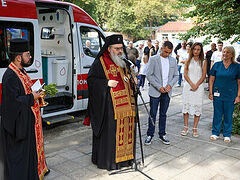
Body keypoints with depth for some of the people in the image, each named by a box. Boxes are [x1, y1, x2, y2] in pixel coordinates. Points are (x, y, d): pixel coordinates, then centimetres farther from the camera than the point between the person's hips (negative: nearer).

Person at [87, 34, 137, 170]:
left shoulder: (123, 62, 16)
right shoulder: (100, 63, -5)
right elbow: (91, 79, -9)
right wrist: (107, 83, -18)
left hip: (125, 103, 7)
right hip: (109, 105, -7)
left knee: (125, 129, 12)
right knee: (110, 131, -3)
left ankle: (124, 157, 26)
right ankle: (107, 159, 11)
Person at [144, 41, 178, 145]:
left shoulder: (173, 61, 9)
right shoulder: (153, 59, -4)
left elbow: (176, 75, 13)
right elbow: (149, 75, -8)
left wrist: (170, 84, -6)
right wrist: (159, 87, -14)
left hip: (167, 92, 4)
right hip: (155, 92, -3)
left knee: (163, 114, 11)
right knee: (152, 114, 1)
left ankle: (162, 134, 21)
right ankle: (150, 135, 12)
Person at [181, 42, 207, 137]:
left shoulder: (203, 62, 6)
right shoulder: (188, 60, 8)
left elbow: (203, 76, 0)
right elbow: (185, 74, 2)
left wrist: (196, 85, -11)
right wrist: (192, 84, -11)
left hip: (198, 87, -1)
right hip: (188, 86, 1)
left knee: (197, 107, -1)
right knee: (186, 105, 2)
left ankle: (195, 128, 8)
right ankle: (186, 127, 12)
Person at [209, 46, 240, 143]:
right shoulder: (217, 65, 3)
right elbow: (211, 79, 5)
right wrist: (210, 93, 0)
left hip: (230, 95, -1)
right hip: (218, 94, 1)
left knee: (228, 115, 8)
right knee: (217, 114, 8)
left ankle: (227, 135, 22)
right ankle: (215, 133, 22)